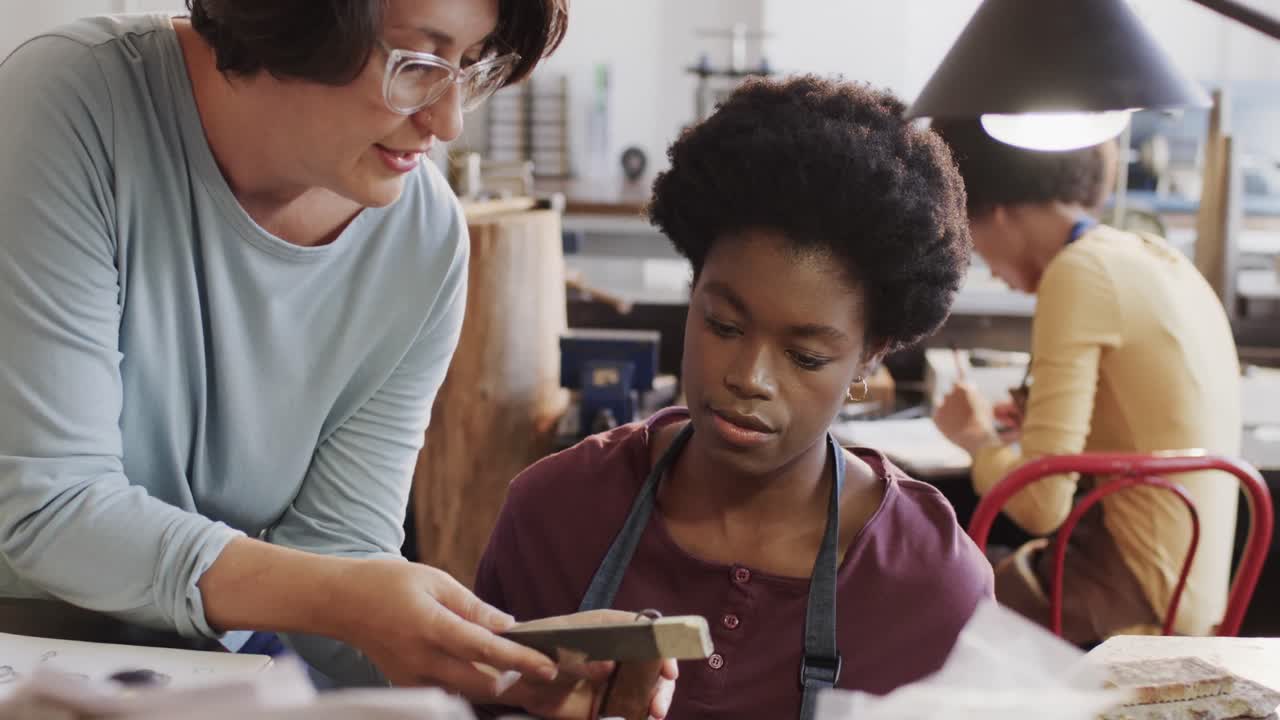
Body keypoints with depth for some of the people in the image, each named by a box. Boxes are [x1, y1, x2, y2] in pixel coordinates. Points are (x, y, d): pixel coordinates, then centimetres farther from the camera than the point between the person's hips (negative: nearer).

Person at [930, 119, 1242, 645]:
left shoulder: (1082, 272, -15)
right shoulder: (1158, 258, 11)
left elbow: (1042, 503, -18)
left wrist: (976, 438, 0)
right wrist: (1044, 428, 18)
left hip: (1143, 599, -9)